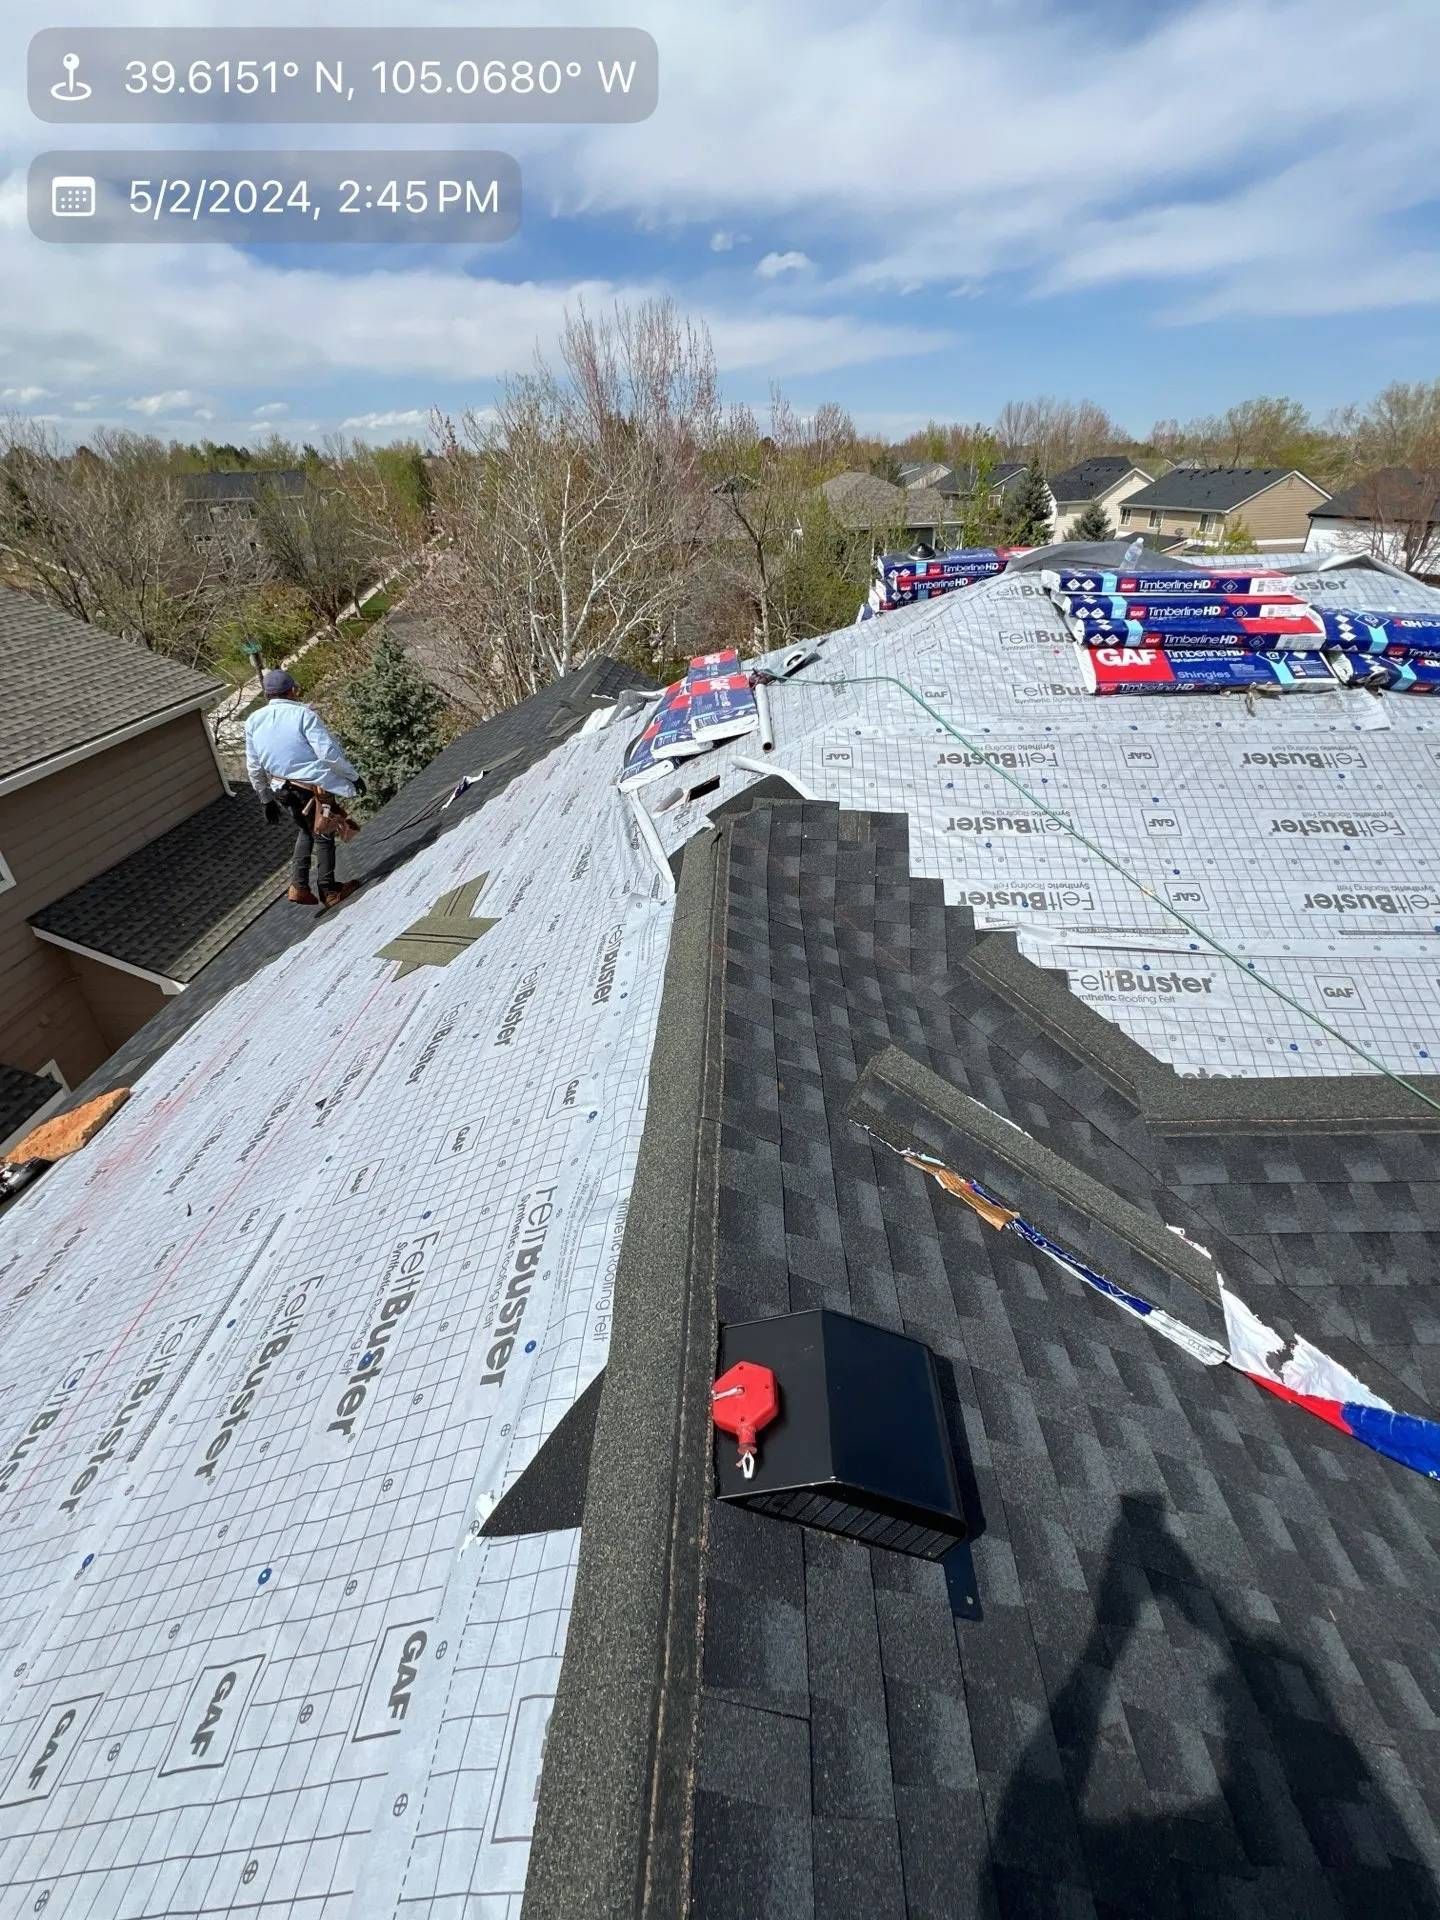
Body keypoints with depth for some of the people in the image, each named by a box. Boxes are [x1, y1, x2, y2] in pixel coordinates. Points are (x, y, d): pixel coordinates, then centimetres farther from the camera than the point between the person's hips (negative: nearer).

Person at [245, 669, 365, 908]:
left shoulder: (254, 721, 4)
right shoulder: (303, 714, -13)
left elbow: (254, 767, 10)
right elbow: (329, 752, -18)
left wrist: (266, 799, 19)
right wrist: (353, 776, -6)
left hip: (282, 789, 6)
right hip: (314, 786, -5)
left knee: (305, 831, 25)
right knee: (323, 835, 10)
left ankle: (299, 886, 18)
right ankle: (328, 890, 19)